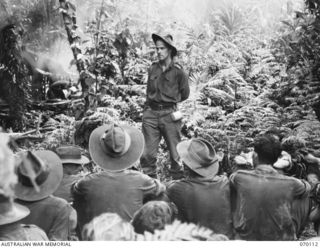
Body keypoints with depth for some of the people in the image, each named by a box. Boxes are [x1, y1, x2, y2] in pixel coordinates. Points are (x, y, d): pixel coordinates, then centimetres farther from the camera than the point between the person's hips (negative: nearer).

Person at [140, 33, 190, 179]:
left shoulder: (177, 71, -2)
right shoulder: (153, 69, 9)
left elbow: (185, 94, 10)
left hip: (169, 114, -3)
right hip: (151, 113, 3)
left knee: (175, 153, 2)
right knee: (147, 153, 0)